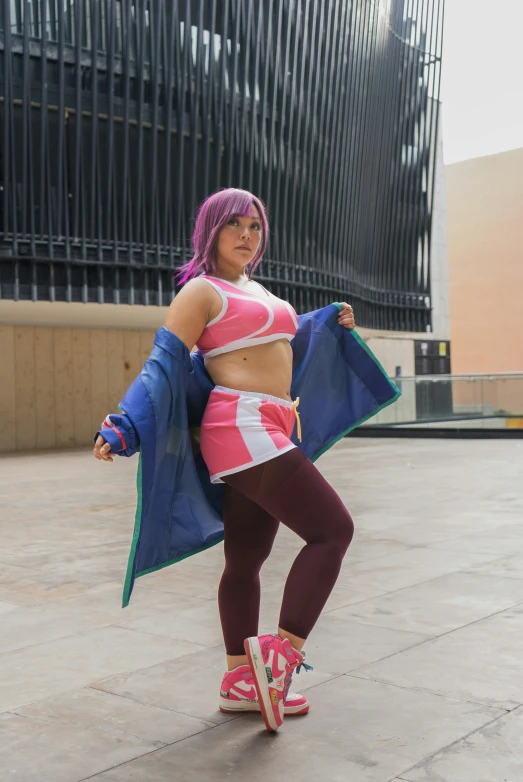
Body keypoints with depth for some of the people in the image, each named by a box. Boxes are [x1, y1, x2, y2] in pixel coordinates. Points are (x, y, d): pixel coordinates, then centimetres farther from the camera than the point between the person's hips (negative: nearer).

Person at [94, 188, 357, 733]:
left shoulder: (257, 291, 22)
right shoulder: (201, 291, -4)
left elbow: (281, 341, 40)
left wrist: (334, 322, 28)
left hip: (267, 432, 9)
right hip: (242, 429, -9)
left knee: (246, 559, 10)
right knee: (332, 529, -12)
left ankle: (241, 683, 18)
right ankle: (282, 651, -11)